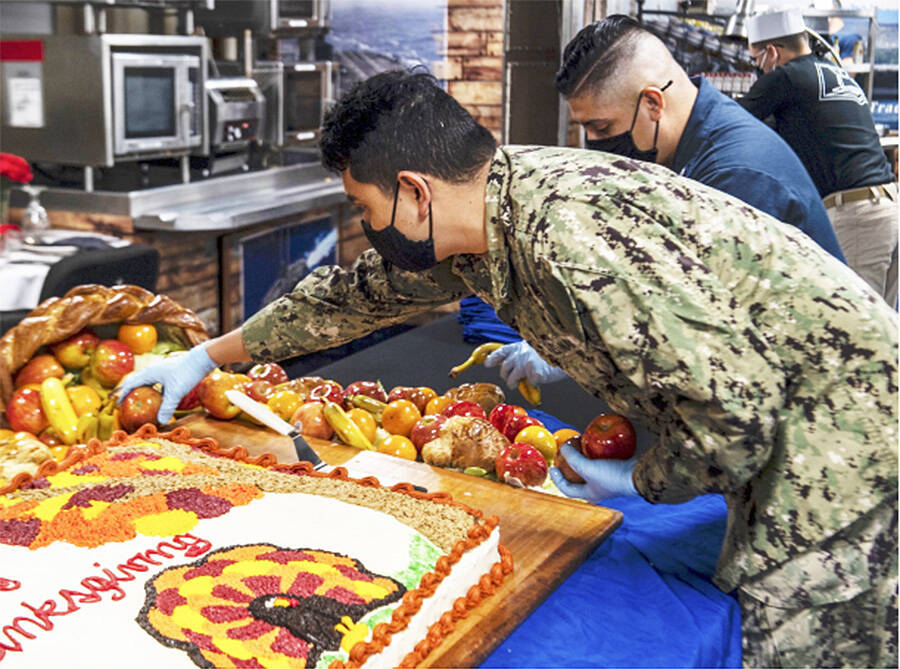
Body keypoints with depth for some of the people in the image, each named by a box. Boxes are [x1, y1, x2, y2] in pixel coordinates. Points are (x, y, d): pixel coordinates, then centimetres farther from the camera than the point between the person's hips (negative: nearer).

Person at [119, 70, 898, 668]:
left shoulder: (571, 236, -30)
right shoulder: (482, 214, 1)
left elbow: (734, 405, -29)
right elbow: (353, 295, 16)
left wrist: (639, 481, -9)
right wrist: (206, 357, 22)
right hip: (771, 419, 8)